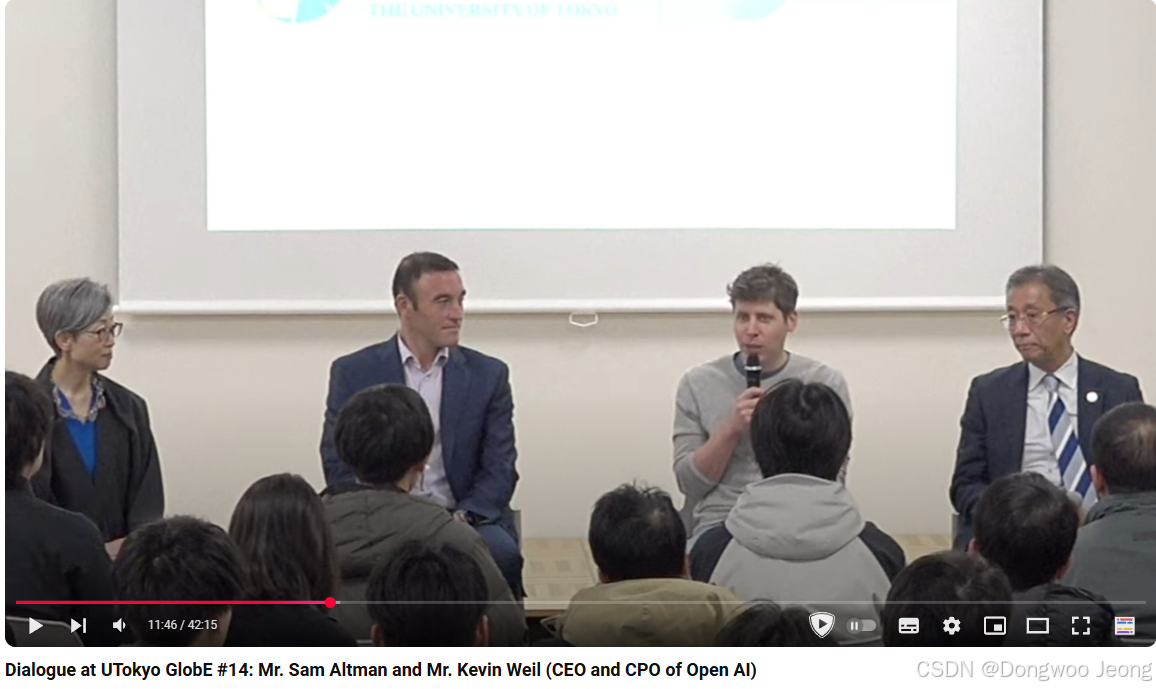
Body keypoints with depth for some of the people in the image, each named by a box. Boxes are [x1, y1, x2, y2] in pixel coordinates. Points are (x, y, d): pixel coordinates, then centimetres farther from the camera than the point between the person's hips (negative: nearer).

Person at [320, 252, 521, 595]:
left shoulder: (489, 374, 6)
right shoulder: (353, 372, 4)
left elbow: (499, 470, 3)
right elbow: (339, 466, 2)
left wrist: (462, 518, -17)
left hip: (465, 518, 1)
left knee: (501, 553, -32)